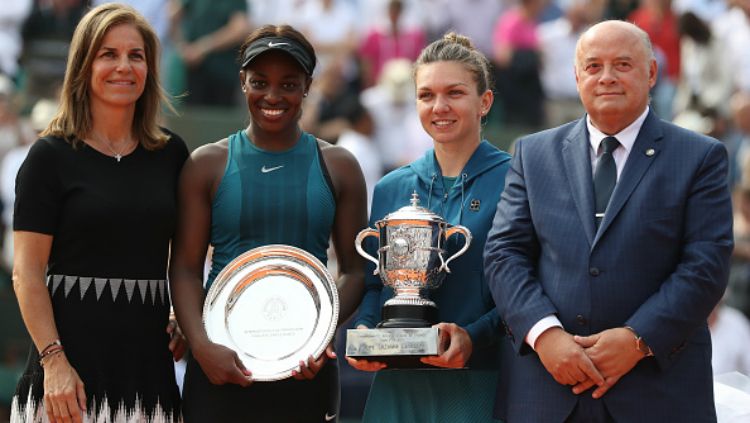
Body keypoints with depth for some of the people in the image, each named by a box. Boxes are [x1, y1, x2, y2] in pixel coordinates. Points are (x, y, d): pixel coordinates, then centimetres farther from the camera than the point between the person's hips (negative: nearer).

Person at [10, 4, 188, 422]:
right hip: (74, 353, -3)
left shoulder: (171, 153, 11)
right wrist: (53, 361, -15)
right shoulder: (51, 155, -1)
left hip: (148, 361, 4)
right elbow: (27, 272, -5)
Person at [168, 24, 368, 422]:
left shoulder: (337, 166, 7)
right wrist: (202, 346, -14)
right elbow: (185, 267, 1)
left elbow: (355, 269, 6)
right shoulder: (207, 164, 5)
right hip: (221, 362, -1)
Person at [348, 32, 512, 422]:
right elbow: (373, 283, 16)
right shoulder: (391, 189, 12)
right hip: (398, 385, 4)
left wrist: (475, 338, -22)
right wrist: (363, 331, -4)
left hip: (477, 384, -4)